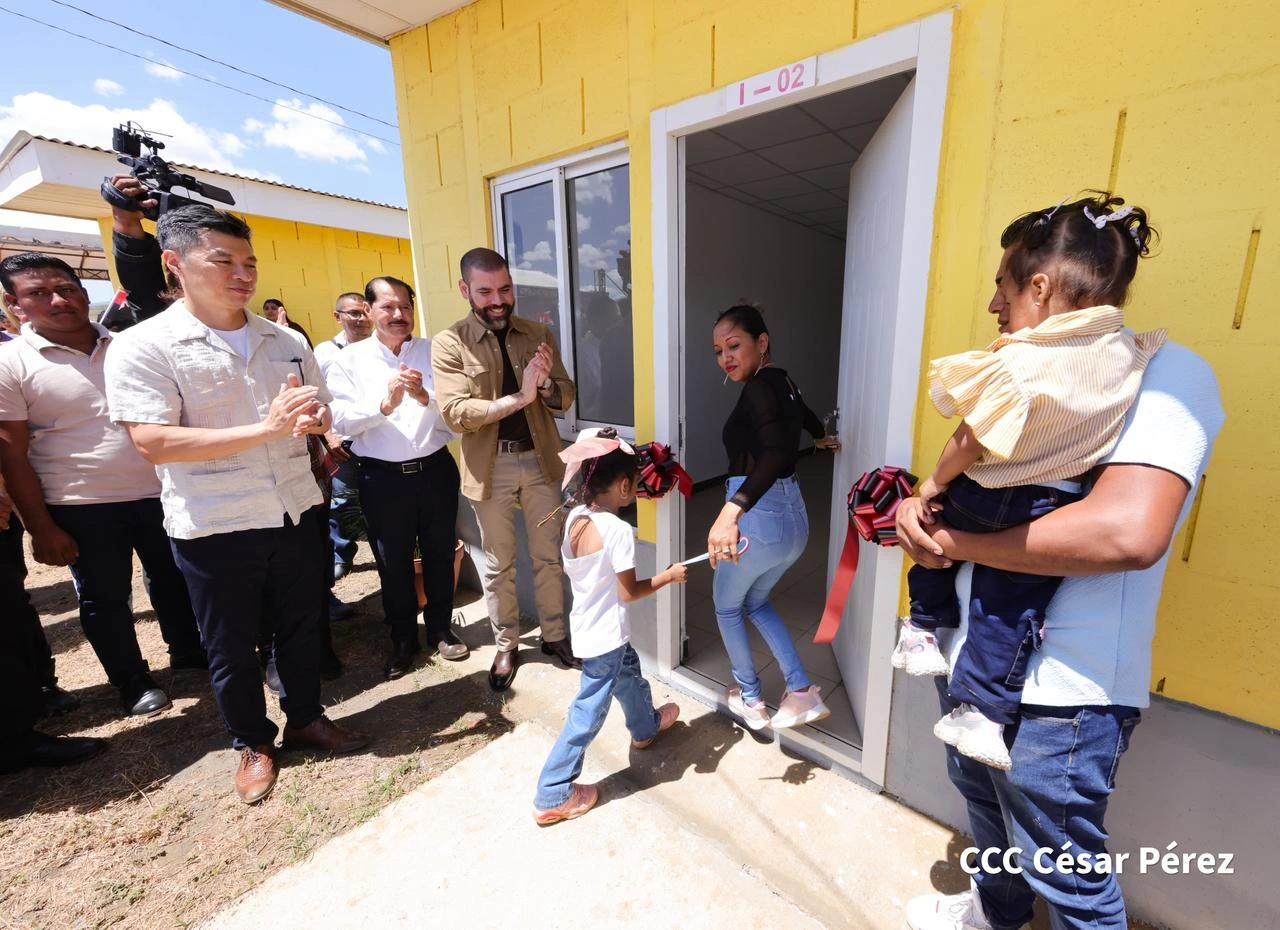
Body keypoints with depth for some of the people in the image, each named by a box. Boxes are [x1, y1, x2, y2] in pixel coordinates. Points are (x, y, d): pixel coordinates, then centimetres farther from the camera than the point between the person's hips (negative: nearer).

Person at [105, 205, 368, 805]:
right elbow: (153, 444, -18)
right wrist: (265, 427, -27)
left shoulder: (287, 342, 5)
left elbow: (318, 417, 13)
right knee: (231, 646, 14)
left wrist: (313, 417, -12)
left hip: (295, 512, 4)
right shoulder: (142, 347, -9)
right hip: (213, 527, -3)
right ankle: (252, 743, 37)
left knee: (300, 625, 18)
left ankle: (305, 718, 40)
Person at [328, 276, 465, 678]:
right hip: (383, 478, 0)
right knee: (393, 564, 14)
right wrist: (385, 404, -25)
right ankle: (403, 638, 36)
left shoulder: (433, 352, 1)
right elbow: (342, 421, -10)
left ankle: (440, 629, 37)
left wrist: (424, 397, -23)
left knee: (439, 555, 15)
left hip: (435, 470, 1)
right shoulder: (350, 360, 0)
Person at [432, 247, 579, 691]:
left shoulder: (538, 334, 3)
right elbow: (455, 413, -17)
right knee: (499, 564, 12)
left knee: (548, 556, 13)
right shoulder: (449, 343, -6)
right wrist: (519, 397, -28)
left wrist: (545, 384, -22)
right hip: (490, 466, -2)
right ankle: (506, 647, 31)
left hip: (540, 459, 2)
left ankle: (555, 635, 32)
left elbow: (566, 397, 1)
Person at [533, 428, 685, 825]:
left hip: (586, 628, 8)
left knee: (629, 675, 31)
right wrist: (667, 576, -7)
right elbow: (628, 592, -19)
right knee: (588, 713, 7)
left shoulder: (575, 517, -5)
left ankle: (646, 726, 57)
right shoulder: (618, 530, -26)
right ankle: (552, 797, 23)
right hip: (606, 636, -8)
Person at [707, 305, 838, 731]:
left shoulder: (758, 387, -17)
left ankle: (750, 701, 33)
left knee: (726, 606, 19)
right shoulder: (783, 382, 9)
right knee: (755, 602, 29)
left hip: (760, 517, -8)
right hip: (794, 517, 8)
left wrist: (731, 510, -46)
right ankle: (802, 691, 27)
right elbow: (802, 414, 32)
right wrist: (823, 438, 53)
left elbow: (775, 454, -33)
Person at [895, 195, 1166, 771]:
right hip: (1054, 512, 4)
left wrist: (935, 483, -2)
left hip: (987, 500, -4)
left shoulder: (1019, 363, -20)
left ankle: (924, 627, 31)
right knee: (1008, 606, 11)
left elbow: (972, 442, -17)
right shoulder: (1130, 356, -1)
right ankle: (983, 713, 15)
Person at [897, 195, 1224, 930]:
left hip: (1060, 692, -8)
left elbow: (1126, 531, -31)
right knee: (987, 808, 31)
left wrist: (955, 541, -20)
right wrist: (917, 506, -9)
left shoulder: (1166, 371, -15)